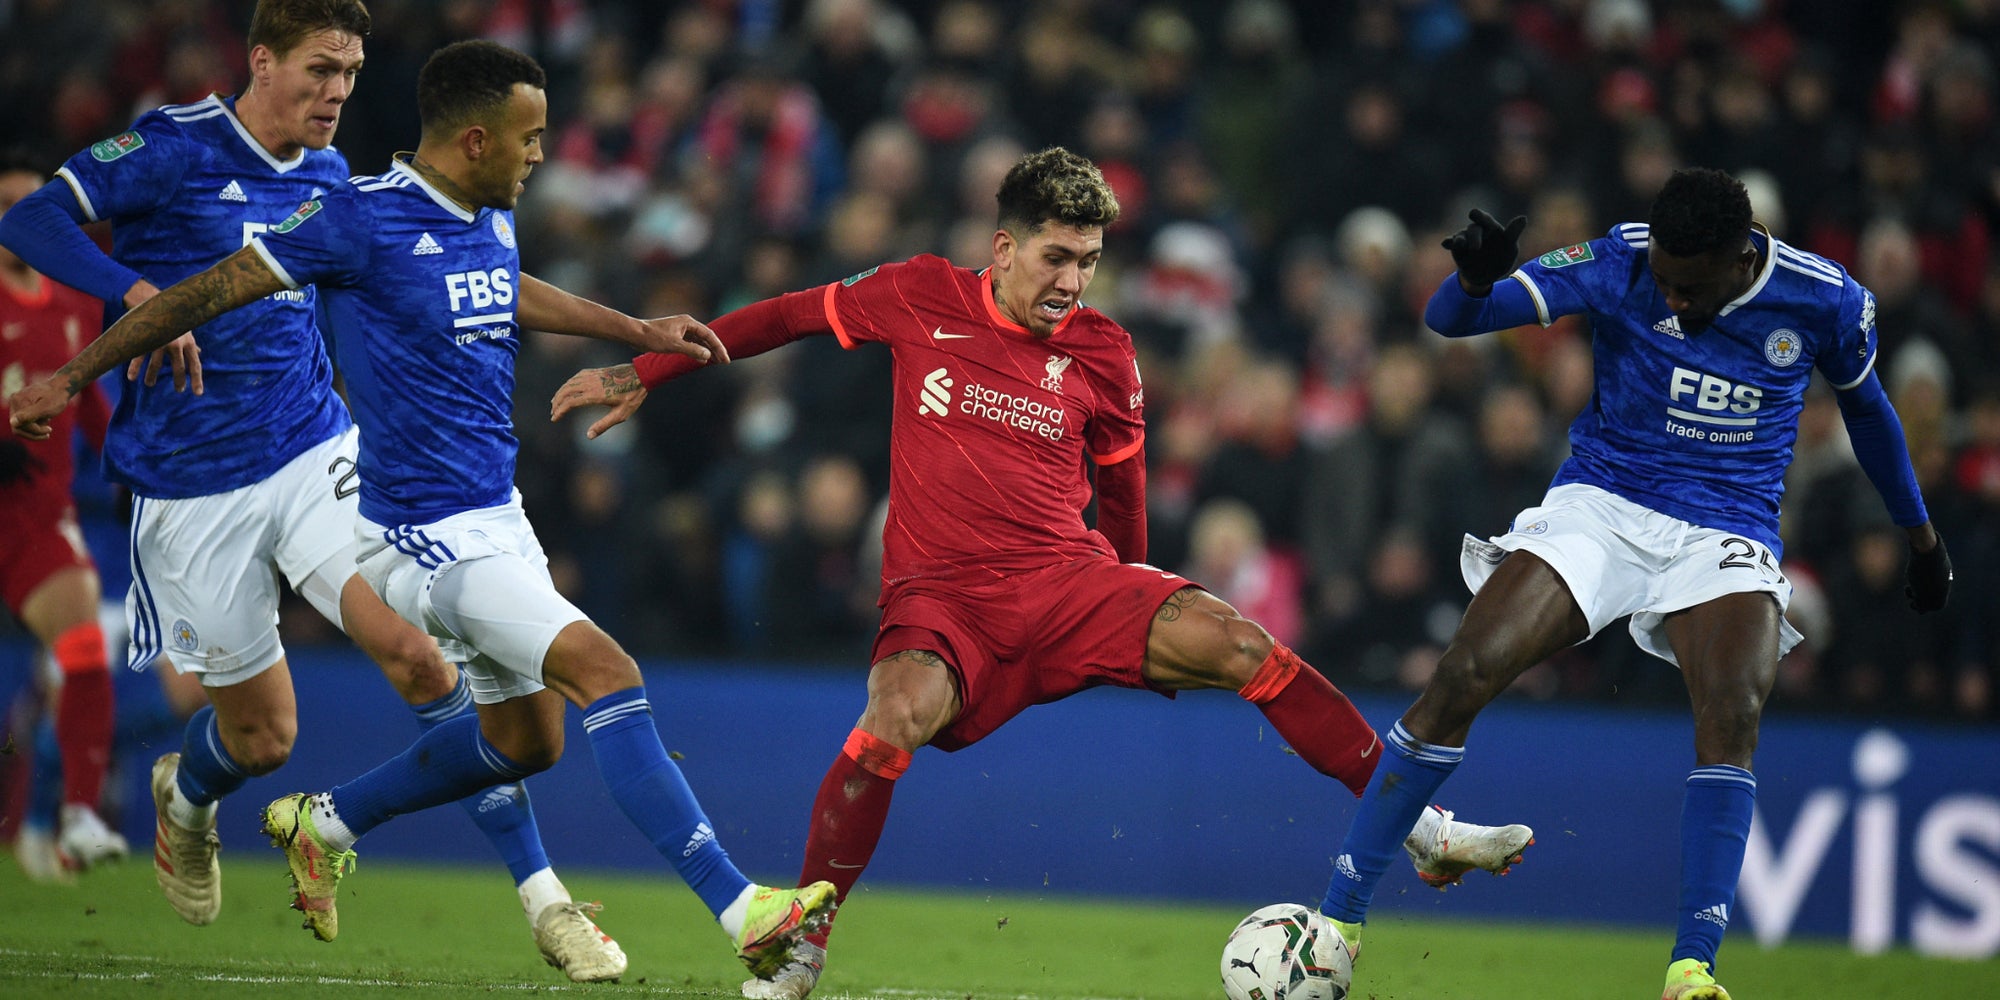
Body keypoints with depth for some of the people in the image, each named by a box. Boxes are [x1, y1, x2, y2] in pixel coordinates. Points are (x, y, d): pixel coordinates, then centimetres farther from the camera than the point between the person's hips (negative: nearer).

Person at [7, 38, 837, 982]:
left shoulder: (492, 218, 7)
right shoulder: (360, 217, -17)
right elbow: (210, 292, -9)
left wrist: (636, 329, 33)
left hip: (496, 514, 10)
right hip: (431, 534, -10)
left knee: (524, 737, 16)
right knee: (606, 674, -21)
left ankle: (323, 824, 35)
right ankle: (741, 911, -25)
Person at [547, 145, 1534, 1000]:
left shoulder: (1100, 353, 6)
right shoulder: (920, 298, 2)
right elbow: (791, 315, 14)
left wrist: (1135, 612, 29)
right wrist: (643, 372, 17)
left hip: (1070, 580, 2)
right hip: (942, 596, -2)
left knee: (1240, 645, -20)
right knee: (895, 718, -35)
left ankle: (1420, 826, -11)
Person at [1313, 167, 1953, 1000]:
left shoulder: (1825, 302, -6)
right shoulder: (1621, 261, -11)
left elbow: (1866, 406, 16)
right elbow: (1449, 318, -14)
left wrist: (1920, 532, 28)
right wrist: (1475, 279, -39)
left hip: (1724, 534, 0)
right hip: (1599, 508, 0)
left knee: (1733, 711, -28)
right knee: (1465, 675, -20)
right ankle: (1340, 916, -11)